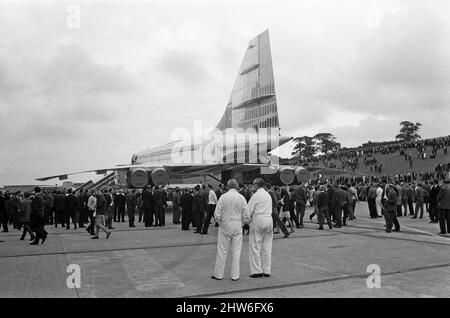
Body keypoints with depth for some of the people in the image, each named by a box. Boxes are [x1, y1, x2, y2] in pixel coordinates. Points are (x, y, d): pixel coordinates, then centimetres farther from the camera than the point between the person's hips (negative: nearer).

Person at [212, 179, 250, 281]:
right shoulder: (241, 198, -3)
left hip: (225, 226, -1)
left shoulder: (223, 197, -6)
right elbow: (246, 216, -3)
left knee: (222, 251, 7)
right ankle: (235, 275, 12)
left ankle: (218, 274, 15)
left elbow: (217, 215, -7)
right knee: (236, 251, 8)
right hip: (238, 227, 1)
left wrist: (220, 223, 11)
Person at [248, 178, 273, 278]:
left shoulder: (256, 195, -8)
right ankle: (267, 271, 13)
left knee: (255, 247, 1)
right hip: (269, 220, 7)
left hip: (258, 221, -7)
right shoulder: (268, 195, 14)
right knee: (267, 247, 9)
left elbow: (249, 211, -10)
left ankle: (257, 270, 2)